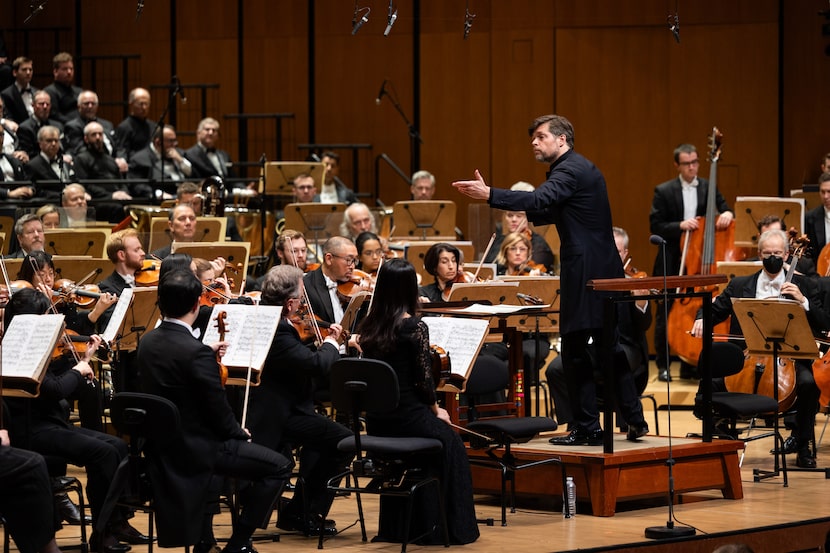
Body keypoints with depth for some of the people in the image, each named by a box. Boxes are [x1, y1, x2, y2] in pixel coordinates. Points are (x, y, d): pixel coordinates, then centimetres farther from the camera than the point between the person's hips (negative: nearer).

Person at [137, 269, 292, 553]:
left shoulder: (147, 342, -2)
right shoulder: (196, 352, -26)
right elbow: (219, 411, -19)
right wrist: (240, 432, 0)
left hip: (161, 446, 9)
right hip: (194, 449, -9)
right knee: (279, 467, 1)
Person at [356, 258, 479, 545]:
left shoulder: (368, 327, 2)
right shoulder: (415, 327, -15)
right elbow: (424, 378, -11)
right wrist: (436, 410, 6)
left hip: (376, 423, 6)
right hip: (407, 418, -6)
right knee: (449, 443, 22)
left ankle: (396, 527, 34)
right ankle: (450, 527, 22)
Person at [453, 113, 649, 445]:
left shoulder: (569, 170, -13)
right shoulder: (583, 168, 18)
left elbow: (540, 199, -31)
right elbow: (557, 211, 26)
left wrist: (489, 195, -40)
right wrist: (526, 213, 9)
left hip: (584, 274, -10)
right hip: (605, 270, 10)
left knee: (575, 352, -5)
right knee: (609, 348, 14)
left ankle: (587, 428, -3)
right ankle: (634, 420, 15)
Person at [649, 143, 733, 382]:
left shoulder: (708, 188, 7)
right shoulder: (664, 191, -1)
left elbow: (724, 210, 6)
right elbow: (655, 227, -5)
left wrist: (727, 214, -17)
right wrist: (680, 226, -20)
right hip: (672, 263, -2)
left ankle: (690, 365, 12)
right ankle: (663, 365, 12)